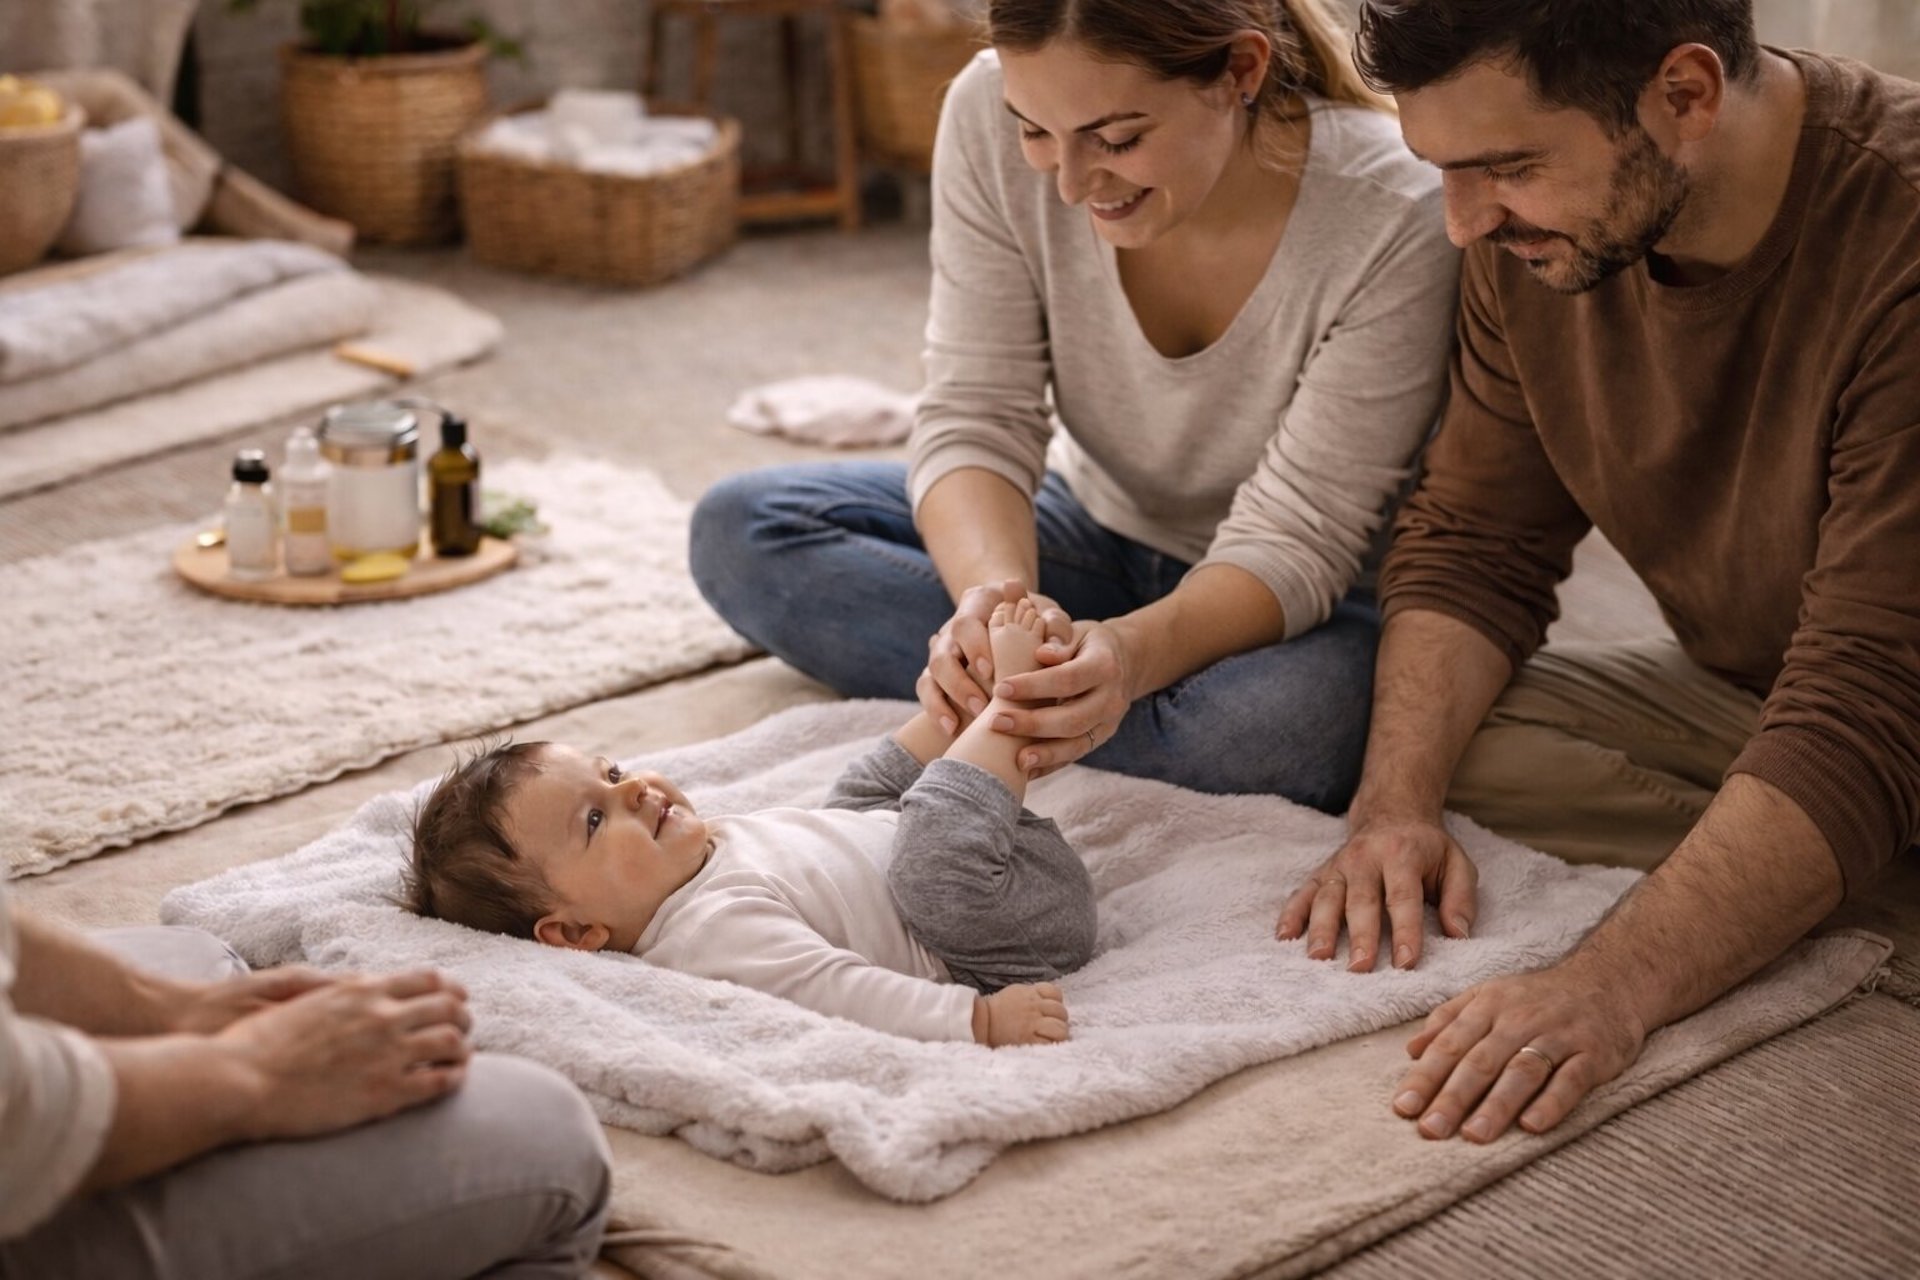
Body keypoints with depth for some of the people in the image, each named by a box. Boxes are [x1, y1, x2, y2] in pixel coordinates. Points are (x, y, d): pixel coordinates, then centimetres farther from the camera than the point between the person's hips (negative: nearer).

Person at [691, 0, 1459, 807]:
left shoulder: (1391, 223, -29)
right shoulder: (989, 116, -20)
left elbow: (1293, 542, -25)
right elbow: (974, 417, -17)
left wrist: (1132, 653, -45)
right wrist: (994, 589, -39)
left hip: (1280, 597, -3)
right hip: (1095, 523, 4)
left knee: (1306, 715, -39)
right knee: (740, 531, -12)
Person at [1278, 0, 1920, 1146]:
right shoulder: (1535, 233, -9)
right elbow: (1474, 548, -2)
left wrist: (1610, 989, -45)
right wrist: (1397, 804, -20)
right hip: (1731, 699, 7)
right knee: (1395, 741, -16)